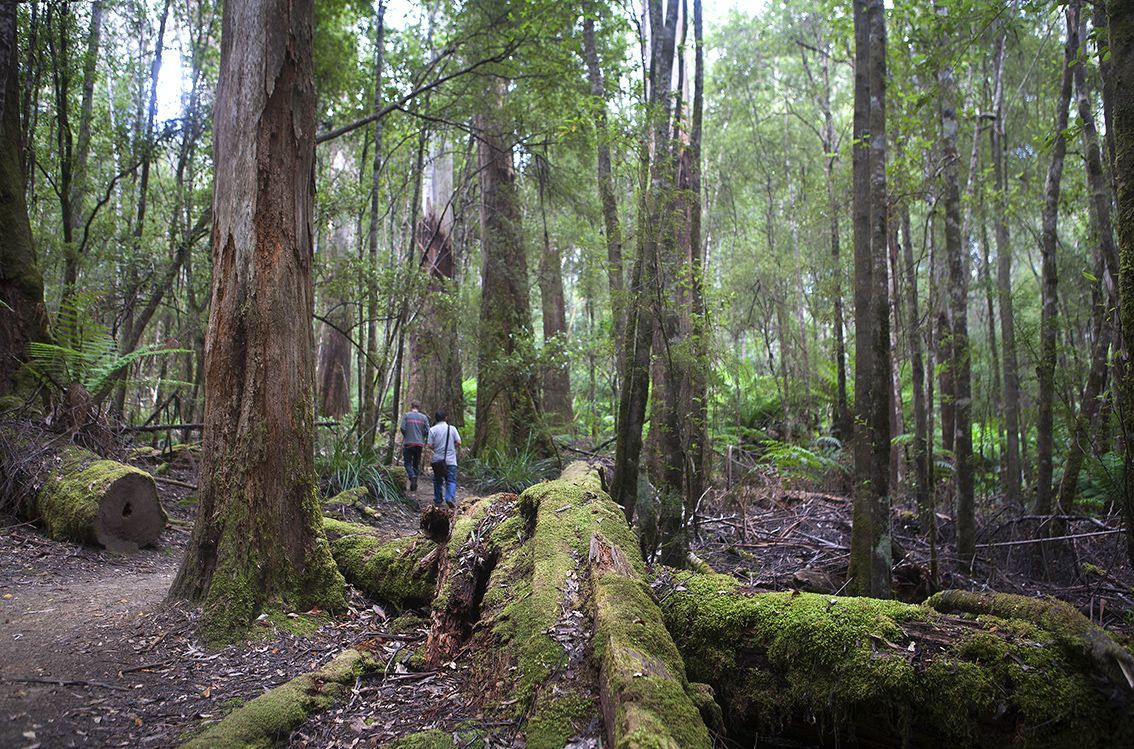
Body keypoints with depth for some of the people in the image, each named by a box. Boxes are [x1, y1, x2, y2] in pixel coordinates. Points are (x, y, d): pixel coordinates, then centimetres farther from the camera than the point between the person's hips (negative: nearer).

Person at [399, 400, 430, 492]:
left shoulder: (406, 415, 1)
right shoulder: (424, 417, 7)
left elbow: (403, 428, -9)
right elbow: (428, 431, 1)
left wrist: (405, 436, 11)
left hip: (408, 443, -2)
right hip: (419, 444, 2)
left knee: (407, 463, 3)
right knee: (416, 464, 10)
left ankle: (412, 476, -25)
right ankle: (414, 486, 9)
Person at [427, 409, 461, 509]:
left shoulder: (433, 429, 0)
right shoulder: (452, 428, 1)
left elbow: (430, 445, -6)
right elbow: (458, 442, -5)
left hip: (438, 459, 1)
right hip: (450, 460, -1)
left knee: (437, 480, 15)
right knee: (451, 480, 0)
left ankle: (437, 500, 22)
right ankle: (450, 498, -22)